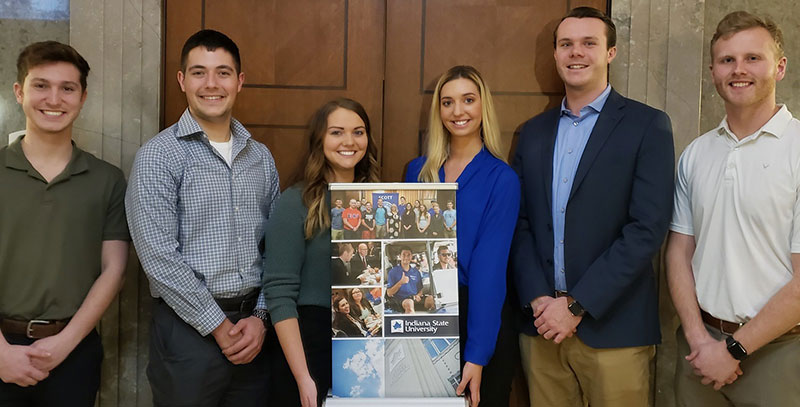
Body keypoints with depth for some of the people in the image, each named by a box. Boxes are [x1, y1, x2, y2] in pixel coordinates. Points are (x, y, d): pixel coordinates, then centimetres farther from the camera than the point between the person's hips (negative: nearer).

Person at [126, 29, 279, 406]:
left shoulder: (261, 157, 8)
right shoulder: (159, 155, -7)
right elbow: (159, 258, -14)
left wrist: (261, 318, -3)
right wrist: (219, 326, -12)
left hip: (253, 326, 5)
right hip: (188, 328, -4)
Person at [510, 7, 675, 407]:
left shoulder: (647, 125, -3)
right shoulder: (533, 132, 11)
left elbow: (648, 228, -11)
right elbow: (520, 223, 7)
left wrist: (577, 305, -14)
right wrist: (538, 298, -7)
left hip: (613, 327, -3)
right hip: (541, 323, 4)